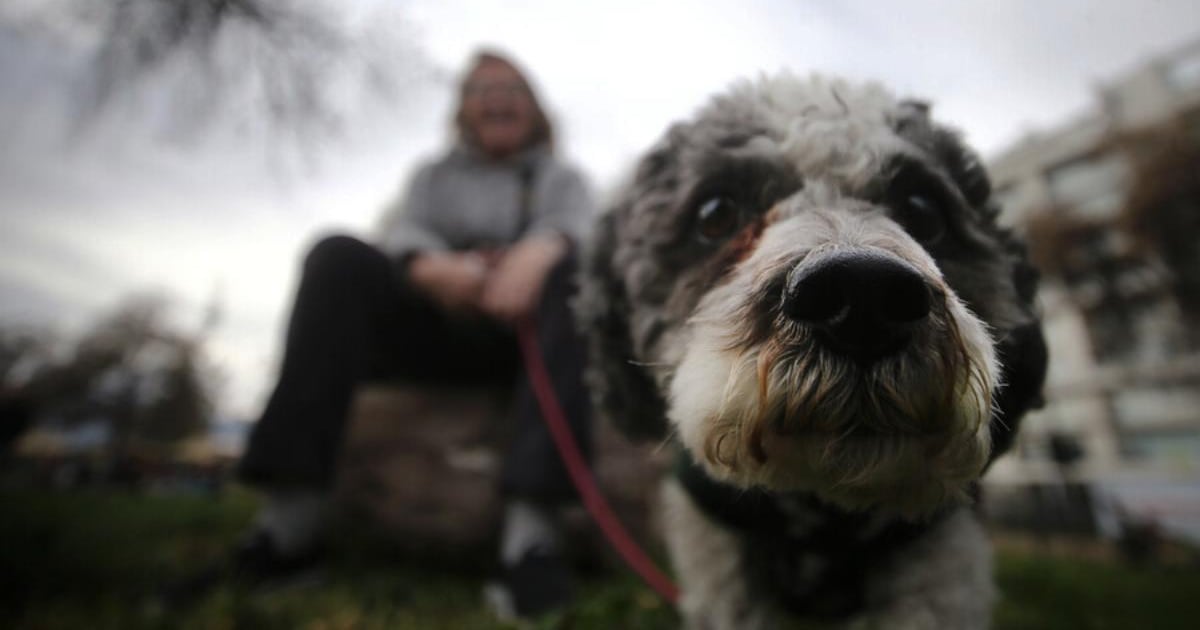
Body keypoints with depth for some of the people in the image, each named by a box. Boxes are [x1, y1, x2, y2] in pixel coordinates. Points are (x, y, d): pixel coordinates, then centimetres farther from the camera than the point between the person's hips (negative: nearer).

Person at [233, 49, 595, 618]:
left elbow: (576, 226, -3)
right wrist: (436, 268, -22)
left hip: (526, 328, -1)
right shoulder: (434, 174, 24)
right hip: (438, 326, 2)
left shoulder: (562, 176, 21)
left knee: (578, 269, -29)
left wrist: (536, 254, -28)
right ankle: (292, 513, -29)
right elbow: (402, 230, 3)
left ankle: (532, 523, -42)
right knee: (338, 255, -20)